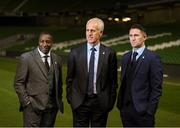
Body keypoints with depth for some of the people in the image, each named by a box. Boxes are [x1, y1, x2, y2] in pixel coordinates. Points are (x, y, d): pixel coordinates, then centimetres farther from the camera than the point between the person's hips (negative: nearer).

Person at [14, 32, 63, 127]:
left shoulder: (57, 59, 10)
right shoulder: (26, 58, -3)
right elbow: (18, 83, -3)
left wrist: (59, 101, 12)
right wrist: (26, 101, -10)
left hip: (52, 107, 4)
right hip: (33, 106, -4)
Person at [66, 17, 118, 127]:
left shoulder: (109, 54, -1)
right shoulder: (75, 53, 2)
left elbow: (113, 80, 3)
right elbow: (70, 78, 7)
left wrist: (111, 101, 2)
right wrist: (70, 98, 4)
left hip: (101, 102, 0)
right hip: (80, 102, 1)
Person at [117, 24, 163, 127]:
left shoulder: (153, 58, -8)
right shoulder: (126, 57, 11)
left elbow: (157, 88, -10)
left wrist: (150, 110, -13)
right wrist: (120, 103, 8)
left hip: (142, 110, -5)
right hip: (125, 108, 5)